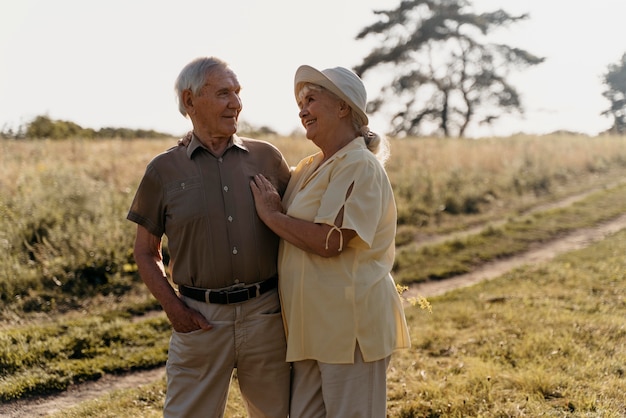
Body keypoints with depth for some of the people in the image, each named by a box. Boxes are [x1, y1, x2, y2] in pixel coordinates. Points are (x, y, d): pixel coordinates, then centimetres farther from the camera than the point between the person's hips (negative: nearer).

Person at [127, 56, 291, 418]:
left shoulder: (267, 157, 5)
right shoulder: (164, 170, 1)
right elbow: (146, 252, 8)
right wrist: (173, 307, -5)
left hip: (266, 313, 2)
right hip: (200, 319, -1)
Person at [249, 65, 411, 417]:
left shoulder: (360, 166, -14)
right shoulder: (308, 169, 13)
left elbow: (329, 241, -24)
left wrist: (272, 214, -11)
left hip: (350, 324, -8)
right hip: (312, 325, 8)